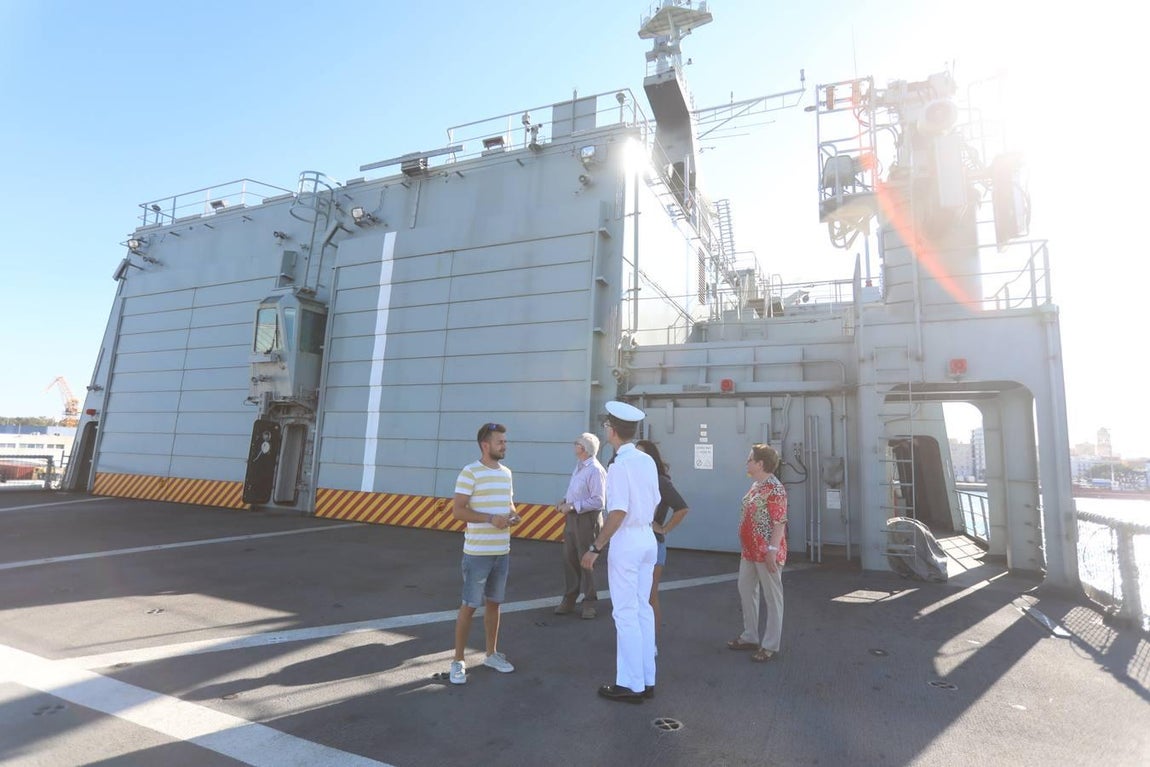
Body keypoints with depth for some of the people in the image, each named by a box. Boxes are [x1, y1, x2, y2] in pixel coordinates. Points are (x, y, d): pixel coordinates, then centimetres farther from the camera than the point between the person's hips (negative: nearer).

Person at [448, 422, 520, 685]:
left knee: (493, 603, 17)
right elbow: (457, 510, -16)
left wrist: (513, 515, -2)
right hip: (478, 553, -6)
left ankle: (492, 654, 31)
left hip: (502, 551, 6)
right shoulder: (470, 473, -12)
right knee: (469, 606, 3)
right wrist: (491, 519, -23)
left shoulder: (506, 473, 10)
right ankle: (458, 661, 18)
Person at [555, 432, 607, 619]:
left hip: (586, 519, -9)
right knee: (569, 560, 13)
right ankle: (569, 599, 26)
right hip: (572, 518, 9)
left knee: (586, 562, 2)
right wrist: (565, 500, 3)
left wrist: (572, 506, -21)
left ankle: (589, 603, 17)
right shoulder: (579, 466, 11)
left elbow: (598, 501, -22)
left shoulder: (595, 470, -18)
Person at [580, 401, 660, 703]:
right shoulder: (647, 461, 4)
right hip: (647, 537, 8)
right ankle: (647, 679, 26)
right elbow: (655, 503, 11)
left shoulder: (619, 465, -19)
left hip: (626, 540, -8)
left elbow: (618, 512, -22)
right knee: (643, 608, 16)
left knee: (626, 613, 3)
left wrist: (595, 548, -17)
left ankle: (631, 684, 14)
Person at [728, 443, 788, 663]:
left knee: (772, 597, 4)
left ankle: (770, 645, 15)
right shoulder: (755, 485, 11)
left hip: (767, 552, -10)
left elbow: (780, 522, -21)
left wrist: (772, 550, -24)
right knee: (745, 590, 18)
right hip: (749, 550, 10)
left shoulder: (774, 489, -18)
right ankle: (750, 636, 32)